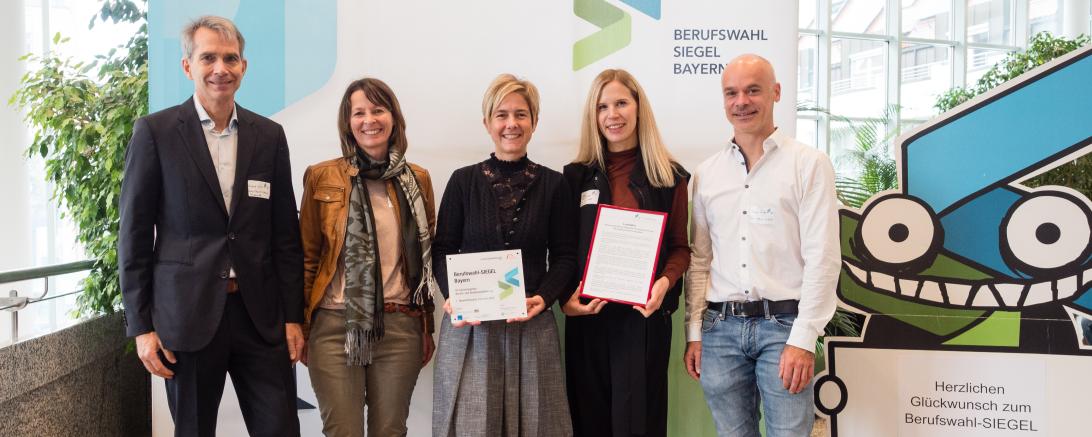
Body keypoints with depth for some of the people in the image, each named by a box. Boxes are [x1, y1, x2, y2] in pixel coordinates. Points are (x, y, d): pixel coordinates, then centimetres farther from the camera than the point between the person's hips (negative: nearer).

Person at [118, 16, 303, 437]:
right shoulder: (154, 131, -1)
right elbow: (134, 234, -1)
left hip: (260, 314, 2)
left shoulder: (269, 135, 7)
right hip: (188, 315, -2)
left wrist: (293, 316, 5)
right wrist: (141, 325, -4)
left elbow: (285, 233, 8)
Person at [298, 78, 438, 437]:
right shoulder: (321, 177, 1)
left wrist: (428, 328, 12)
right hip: (335, 326, -1)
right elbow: (307, 257, 5)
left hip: (401, 327, 2)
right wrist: (300, 326, 3)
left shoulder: (418, 179, 7)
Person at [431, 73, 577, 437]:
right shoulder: (463, 181, 4)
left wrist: (544, 298, -13)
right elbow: (442, 250, 5)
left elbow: (564, 257, 5)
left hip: (531, 325, 0)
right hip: (469, 325, 0)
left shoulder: (553, 184, 5)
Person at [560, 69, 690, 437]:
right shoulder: (577, 175, 7)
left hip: (644, 314, -1)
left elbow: (680, 246, 4)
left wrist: (664, 282, -16)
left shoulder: (669, 176, 4)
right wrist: (566, 297, -8)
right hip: (586, 314, 2)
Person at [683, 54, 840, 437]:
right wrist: (693, 333, 7)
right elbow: (699, 259, 12)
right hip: (720, 327, 4)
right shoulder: (707, 173, 10)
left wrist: (803, 339, -13)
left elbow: (822, 258, -8)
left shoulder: (809, 164, -2)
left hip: (784, 324, -3)